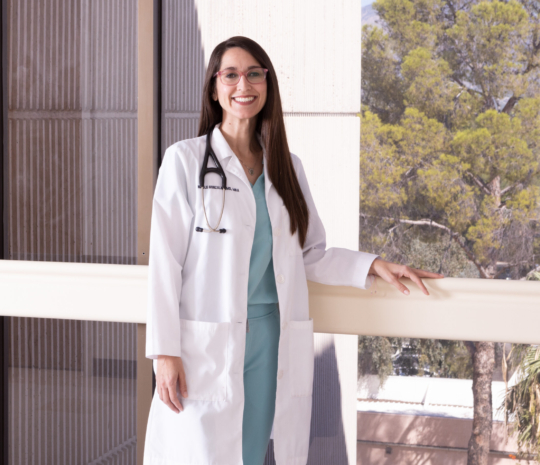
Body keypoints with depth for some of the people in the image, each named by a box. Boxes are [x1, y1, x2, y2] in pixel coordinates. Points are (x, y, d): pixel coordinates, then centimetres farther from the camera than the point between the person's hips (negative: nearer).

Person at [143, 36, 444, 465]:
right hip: (205, 346, -3)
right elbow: (165, 258, -3)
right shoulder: (185, 159, 1)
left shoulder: (287, 166, 13)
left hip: (272, 343, 4)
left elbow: (309, 255, 17)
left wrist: (373, 266, 2)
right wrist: (165, 351, -9)